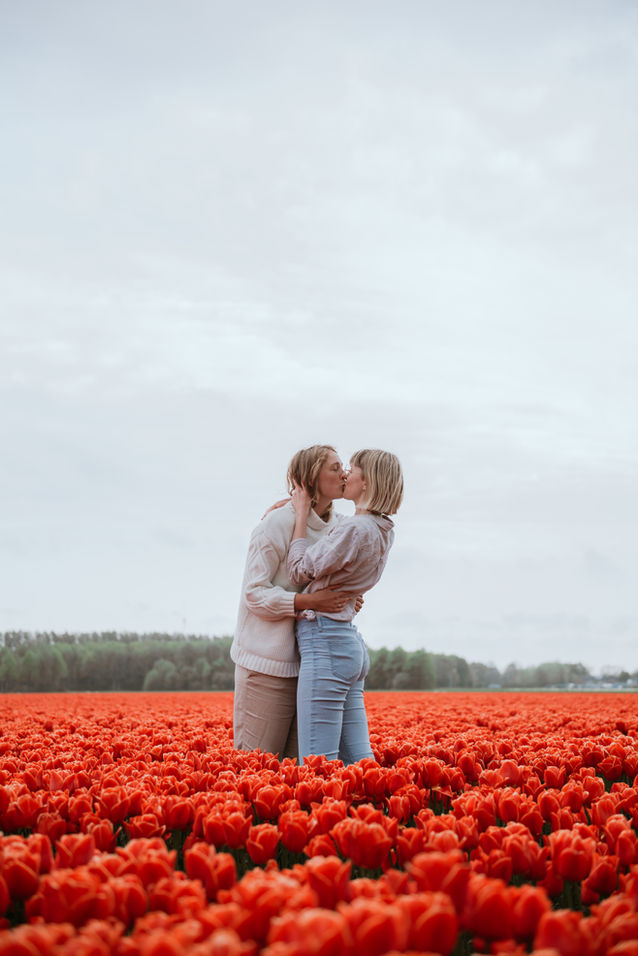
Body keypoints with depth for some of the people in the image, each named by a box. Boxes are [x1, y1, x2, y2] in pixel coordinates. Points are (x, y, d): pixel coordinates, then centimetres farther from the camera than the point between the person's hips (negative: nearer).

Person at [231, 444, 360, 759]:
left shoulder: (337, 526, 10)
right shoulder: (278, 523, -10)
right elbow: (255, 593, -12)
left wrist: (349, 601, 0)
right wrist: (309, 602, -22)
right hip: (268, 660, -6)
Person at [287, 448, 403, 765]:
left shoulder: (355, 528, -15)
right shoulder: (383, 531, 14)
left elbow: (300, 571, -6)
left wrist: (302, 512, 2)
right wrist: (299, 508, 22)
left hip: (325, 644, -10)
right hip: (352, 646, 10)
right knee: (357, 760, 8)